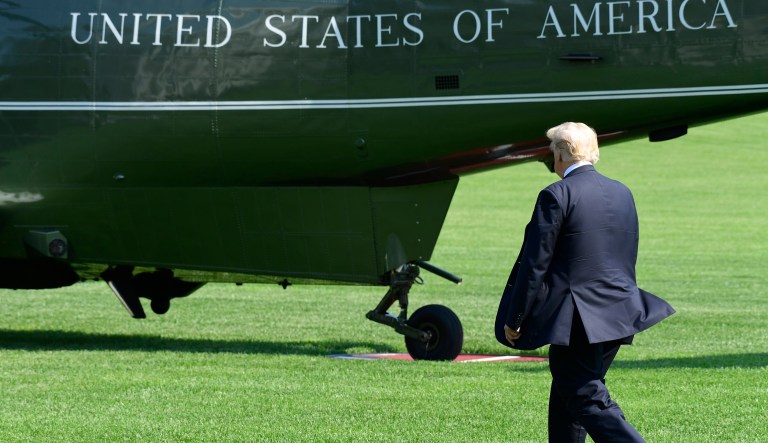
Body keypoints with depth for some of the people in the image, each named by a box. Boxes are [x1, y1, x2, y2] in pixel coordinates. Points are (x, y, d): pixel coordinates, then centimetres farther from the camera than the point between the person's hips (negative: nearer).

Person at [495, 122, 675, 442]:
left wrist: (514, 320, -5)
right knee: (567, 396, 19)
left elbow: (535, 263, -11)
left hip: (577, 319, -8)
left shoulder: (556, 196, -11)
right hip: (619, 315, 8)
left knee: (589, 400, -7)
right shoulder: (622, 193, 11)